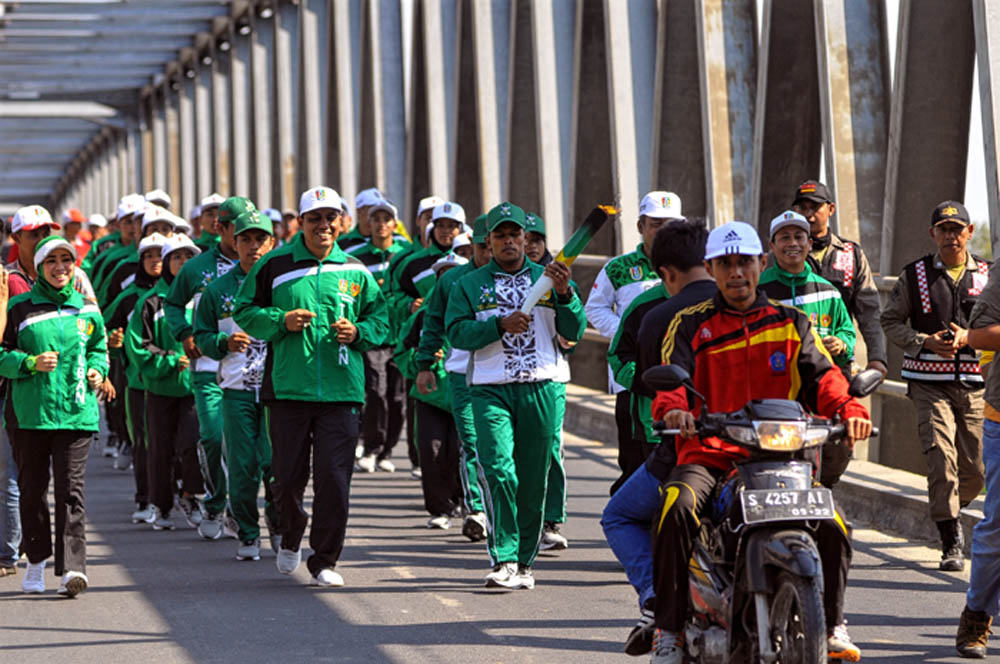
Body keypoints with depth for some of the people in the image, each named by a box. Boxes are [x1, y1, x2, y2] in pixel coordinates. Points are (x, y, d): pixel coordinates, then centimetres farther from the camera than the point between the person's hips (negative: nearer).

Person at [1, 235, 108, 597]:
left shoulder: (87, 309, 11)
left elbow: (99, 349, 24)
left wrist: (96, 371, 3)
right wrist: (30, 363, -14)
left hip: (76, 413, 0)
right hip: (31, 413, 0)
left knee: (70, 489, -9)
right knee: (32, 488, 7)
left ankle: (72, 567, -14)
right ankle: (36, 561, 23)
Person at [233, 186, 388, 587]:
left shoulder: (355, 272, 8)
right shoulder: (276, 265, 4)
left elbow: (381, 320, 15)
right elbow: (245, 311, 8)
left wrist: (357, 333, -6)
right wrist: (281, 321, -9)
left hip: (341, 389, 1)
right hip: (288, 387, -1)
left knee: (334, 479, -4)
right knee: (288, 477, 4)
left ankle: (325, 560, 8)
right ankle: (290, 538, 34)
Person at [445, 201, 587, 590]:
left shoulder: (547, 278, 13)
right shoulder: (470, 285, 12)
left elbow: (574, 332, 3)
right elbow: (457, 332, -1)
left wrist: (564, 295, -14)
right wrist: (500, 325, -14)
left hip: (543, 387, 1)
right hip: (491, 389, -1)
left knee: (534, 478, 3)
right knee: (499, 470, -16)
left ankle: (524, 562, 11)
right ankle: (503, 560, -17)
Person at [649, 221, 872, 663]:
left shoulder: (791, 323, 16)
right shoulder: (690, 325, 11)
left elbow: (821, 376, 4)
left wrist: (848, 410, -19)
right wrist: (673, 407, -30)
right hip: (708, 452, -1)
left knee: (832, 525, -20)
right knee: (678, 506, -33)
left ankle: (830, 623, 4)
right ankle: (669, 626, -21)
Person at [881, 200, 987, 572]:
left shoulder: (987, 274, 8)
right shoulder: (915, 275, 4)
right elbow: (890, 321, 7)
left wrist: (967, 338, -11)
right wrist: (925, 341, -10)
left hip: (974, 383, 2)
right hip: (929, 383, -2)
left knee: (976, 468, 3)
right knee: (941, 456, -16)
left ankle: (950, 512, 35)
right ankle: (951, 543, -11)